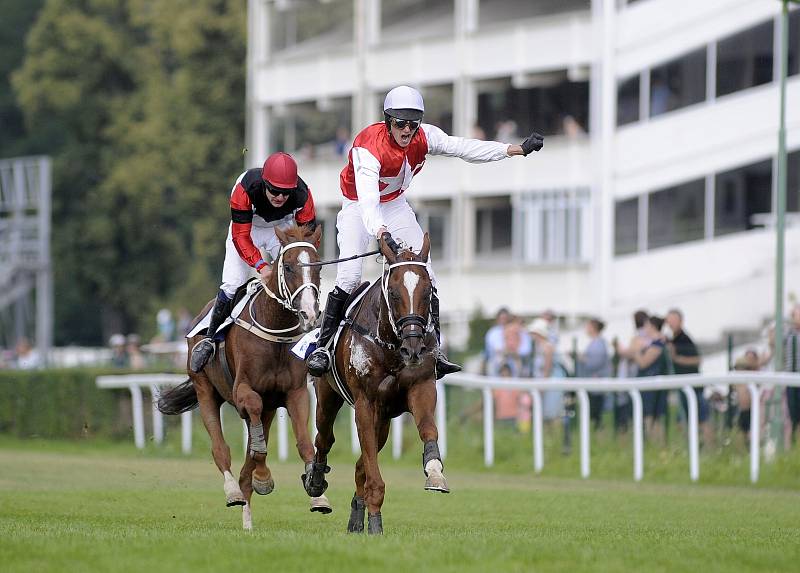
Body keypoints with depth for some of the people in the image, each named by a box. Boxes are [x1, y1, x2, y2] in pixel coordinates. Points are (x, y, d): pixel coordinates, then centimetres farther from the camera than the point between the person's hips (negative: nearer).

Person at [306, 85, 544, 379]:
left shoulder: (424, 136, -17)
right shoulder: (368, 147, -34)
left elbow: (465, 148, -13)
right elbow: (367, 199, -47)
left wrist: (518, 149, -20)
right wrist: (382, 233, -64)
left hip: (395, 205, 5)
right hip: (359, 208, -5)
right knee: (349, 276, -22)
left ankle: (435, 350, 0)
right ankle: (322, 344, -10)